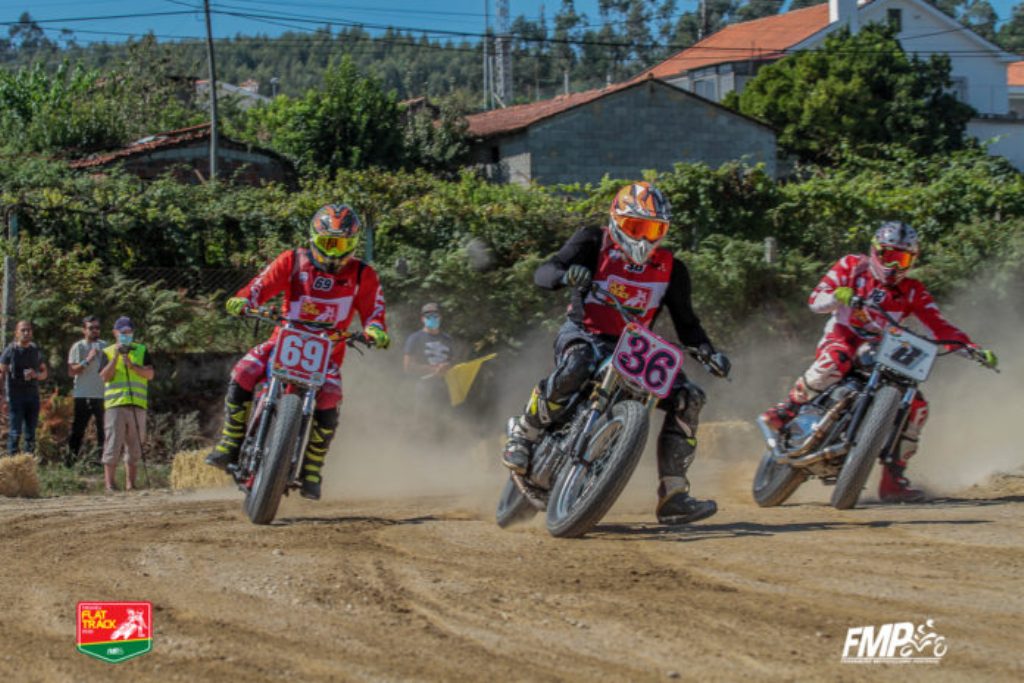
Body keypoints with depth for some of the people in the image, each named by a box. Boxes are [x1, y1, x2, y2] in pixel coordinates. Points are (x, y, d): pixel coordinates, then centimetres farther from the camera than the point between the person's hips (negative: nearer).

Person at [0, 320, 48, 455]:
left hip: (32, 395, 4)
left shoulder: (36, 351, 10)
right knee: (15, 432, -8)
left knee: (30, 433, 8)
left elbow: (45, 373, 16)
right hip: (15, 396, -4)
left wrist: (36, 374, -6)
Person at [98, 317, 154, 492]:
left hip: (138, 405, 2)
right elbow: (105, 376, -3)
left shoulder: (142, 351, 14)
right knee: (113, 445, -8)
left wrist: (131, 364, -9)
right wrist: (115, 357, -11)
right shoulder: (107, 352, 10)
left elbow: (150, 374, 2)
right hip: (114, 404, -2)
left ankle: (130, 484, 10)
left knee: (135, 447, 4)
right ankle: (109, 484, -6)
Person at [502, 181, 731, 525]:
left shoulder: (670, 269, 7)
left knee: (688, 397, -12)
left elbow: (685, 322, 11)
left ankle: (672, 496, -11)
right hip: (585, 335, -5)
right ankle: (523, 434, -19)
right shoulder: (594, 243, -4)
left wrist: (709, 352, -8)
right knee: (575, 368, -41)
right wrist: (567, 274, -36)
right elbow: (543, 273, -13)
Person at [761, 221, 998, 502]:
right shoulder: (852, 266, 0)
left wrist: (975, 349, -17)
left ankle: (893, 478, -2)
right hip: (841, 339, -4)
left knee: (916, 405, -11)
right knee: (836, 360, -42)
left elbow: (940, 326, -2)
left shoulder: (912, 291, 5)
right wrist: (838, 295, -31)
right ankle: (787, 409, -27)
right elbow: (815, 300, -7)